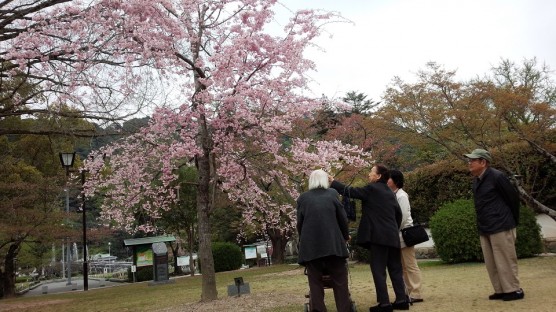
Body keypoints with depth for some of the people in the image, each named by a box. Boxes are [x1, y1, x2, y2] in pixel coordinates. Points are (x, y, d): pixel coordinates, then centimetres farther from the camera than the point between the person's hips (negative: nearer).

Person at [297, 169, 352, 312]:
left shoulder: (303, 198, 8)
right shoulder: (333, 193, 6)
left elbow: (299, 223, 10)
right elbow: (342, 218, 8)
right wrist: (345, 236, 23)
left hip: (310, 245, 1)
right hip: (332, 243, -1)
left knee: (315, 281, 5)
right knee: (339, 280, 7)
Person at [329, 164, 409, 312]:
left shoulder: (371, 189, -6)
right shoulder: (389, 192, 17)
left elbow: (351, 191, -6)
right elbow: (398, 213, 20)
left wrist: (333, 182, 2)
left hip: (378, 236, -8)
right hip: (392, 236, 8)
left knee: (378, 269, -5)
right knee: (395, 269, 10)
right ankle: (401, 300, 11)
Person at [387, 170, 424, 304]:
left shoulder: (401, 196, -12)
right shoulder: (393, 195, 11)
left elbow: (404, 216, -18)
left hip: (404, 234, -9)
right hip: (398, 235, 9)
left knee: (411, 266, -4)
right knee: (404, 267, 11)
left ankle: (416, 294, 0)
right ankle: (410, 292, 16)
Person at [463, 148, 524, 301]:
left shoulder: (496, 177, -14)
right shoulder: (477, 180, 11)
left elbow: (514, 197, -8)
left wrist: (513, 220, 1)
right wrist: (482, 225, 16)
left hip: (501, 227, -8)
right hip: (485, 229, 9)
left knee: (505, 261, -2)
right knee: (491, 264, 11)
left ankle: (514, 290, 8)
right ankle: (501, 290, 19)